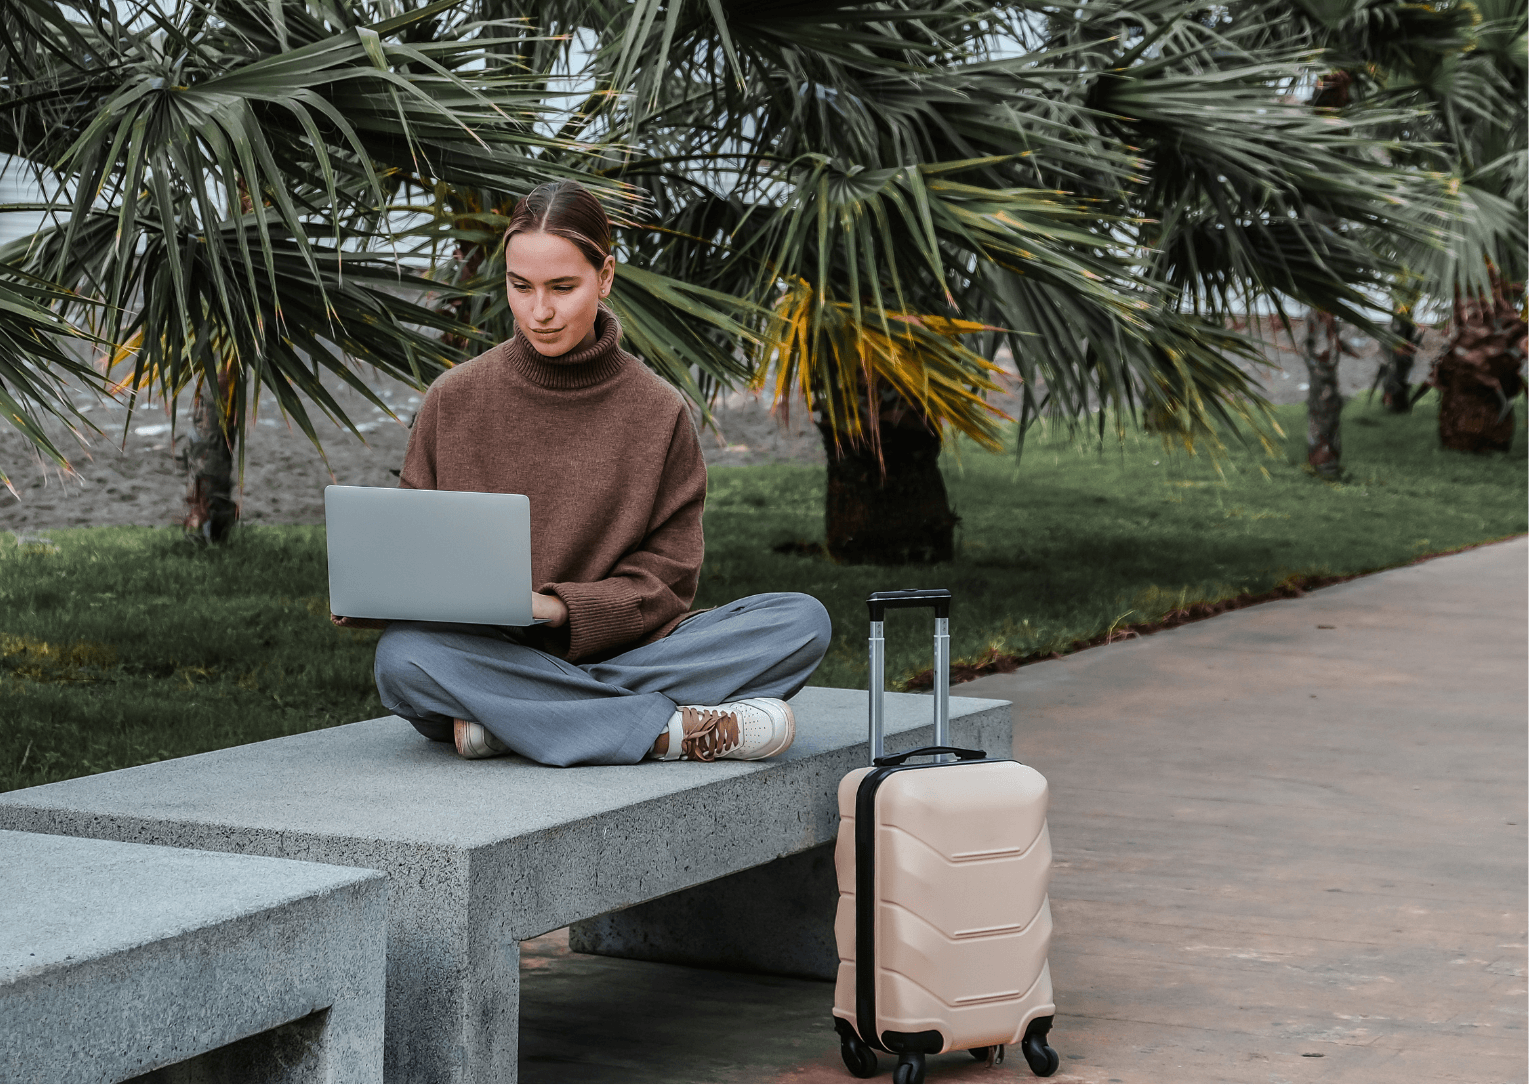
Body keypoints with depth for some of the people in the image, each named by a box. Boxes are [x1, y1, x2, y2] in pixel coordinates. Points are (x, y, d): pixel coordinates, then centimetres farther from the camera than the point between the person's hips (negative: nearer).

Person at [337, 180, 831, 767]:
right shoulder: (454, 400, 4)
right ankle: (673, 730, -31)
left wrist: (553, 607, -16)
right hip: (489, 653, -1)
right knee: (402, 657, -36)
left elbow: (665, 581, 1)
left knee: (804, 620, -22)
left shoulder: (658, 411, 3)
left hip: (617, 649, 1)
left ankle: (508, 722, -28)